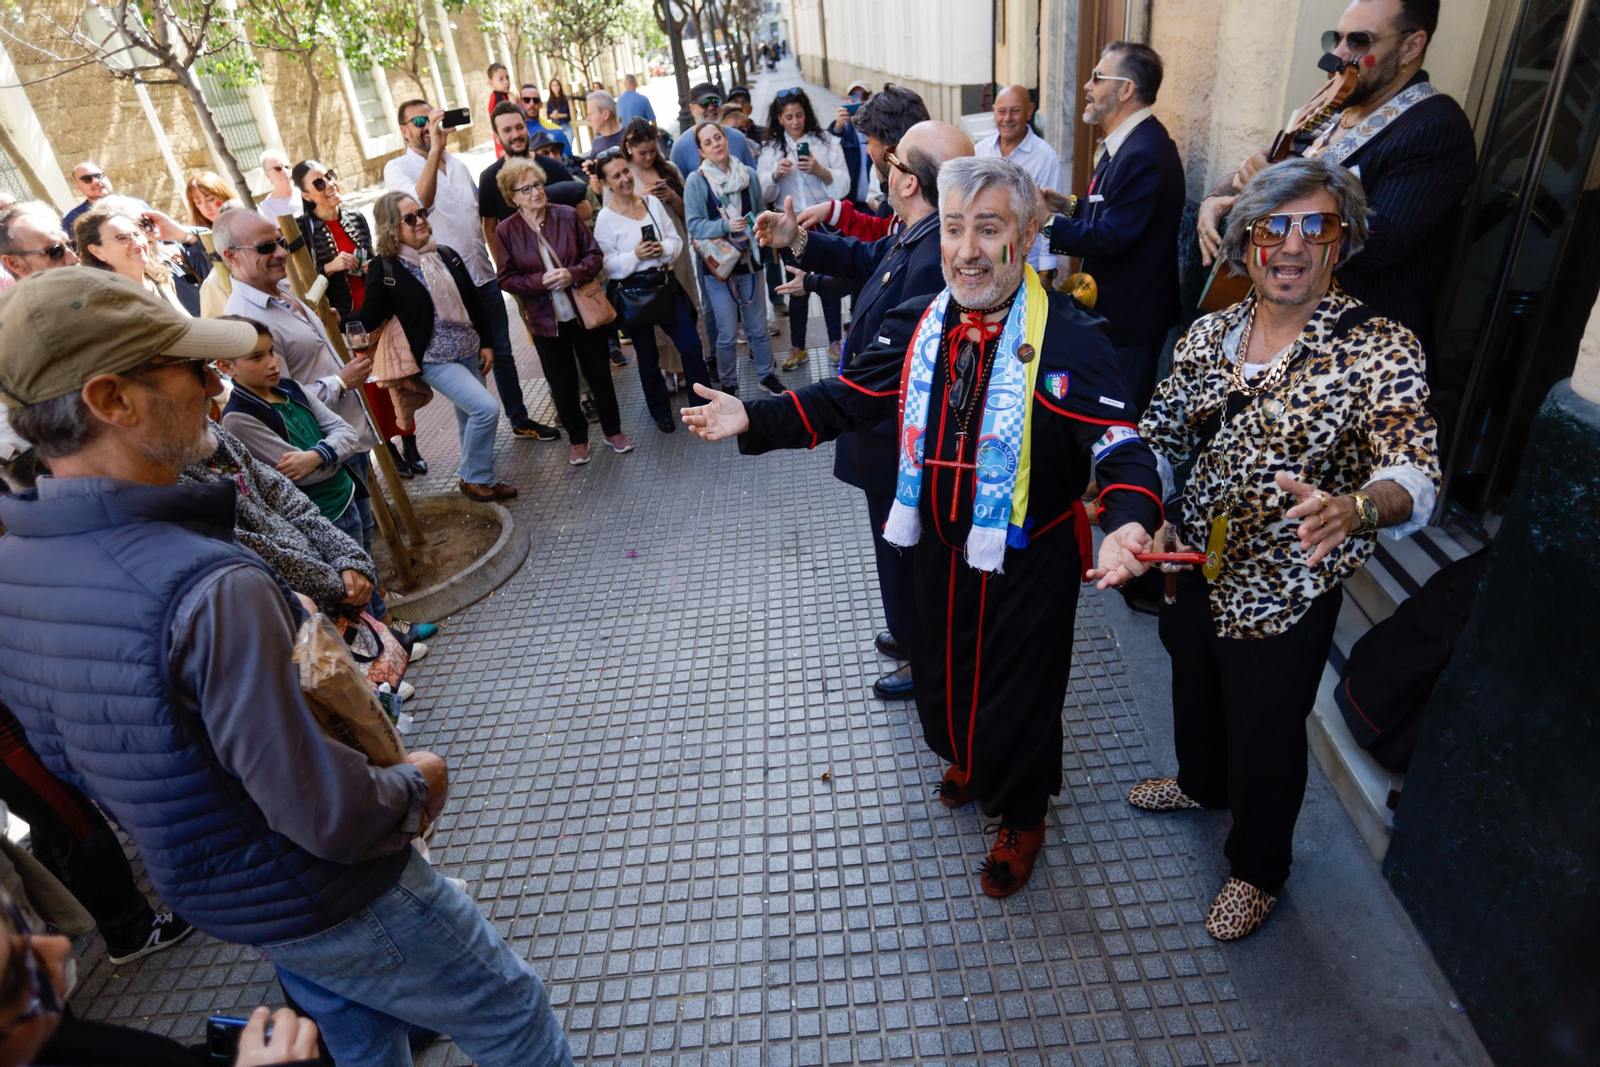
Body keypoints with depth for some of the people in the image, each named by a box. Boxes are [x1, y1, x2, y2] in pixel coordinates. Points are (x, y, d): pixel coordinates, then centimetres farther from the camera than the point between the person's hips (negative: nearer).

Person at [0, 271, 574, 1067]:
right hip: (326, 899, -8)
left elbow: (66, 755, 6)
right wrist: (417, 786, -11)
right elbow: (329, 818, -31)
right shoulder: (210, 587, -36)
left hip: (194, 888, 8)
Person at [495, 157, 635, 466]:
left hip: (584, 309, 0)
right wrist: (540, 281, -20)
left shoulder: (567, 215, -3)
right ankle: (578, 439, 25)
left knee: (598, 372, 10)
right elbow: (507, 279, -4)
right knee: (562, 382, 8)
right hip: (545, 318, 0)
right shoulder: (506, 231, -5)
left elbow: (594, 254, 0)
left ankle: (612, 430, 28)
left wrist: (574, 273, -19)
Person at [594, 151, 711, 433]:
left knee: (692, 346, 1)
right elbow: (606, 265, -9)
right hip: (633, 292, -3)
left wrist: (664, 249, -15)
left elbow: (676, 240, 6)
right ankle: (661, 413, 27)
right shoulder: (605, 218, -8)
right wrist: (635, 256, -22)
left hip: (665, 284, 3)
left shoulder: (652, 202, 4)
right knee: (648, 357, 10)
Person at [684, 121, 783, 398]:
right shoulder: (696, 181, -5)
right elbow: (693, 225, -10)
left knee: (758, 327, 11)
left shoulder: (748, 174, 3)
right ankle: (728, 385, 18)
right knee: (727, 334, 0)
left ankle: (767, 375, 29)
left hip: (748, 260, 3)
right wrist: (726, 225, -22)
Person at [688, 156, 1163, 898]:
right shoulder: (918, 325, -3)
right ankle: (968, 758, 59)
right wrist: (752, 419, -12)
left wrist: (1127, 522, -45)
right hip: (939, 545, 5)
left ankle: (1021, 816, 43)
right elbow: (849, 398, -1)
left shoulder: (1069, 338, -20)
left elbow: (1121, 446, -25)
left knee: (1019, 689, 13)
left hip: (1028, 557, -5)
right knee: (941, 668, 25)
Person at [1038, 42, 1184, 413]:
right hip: (1114, 308, 11)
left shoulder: (1144, 153, -23)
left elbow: (1110, 238, -25)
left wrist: (1043, 223, -20)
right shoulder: (1127, 142, 11)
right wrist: (1069, 204, 7)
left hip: (1130, 316, -11)